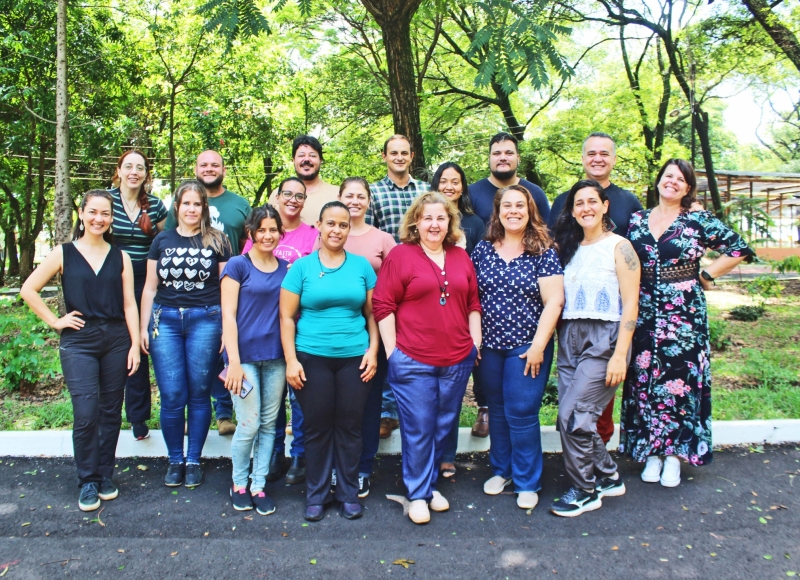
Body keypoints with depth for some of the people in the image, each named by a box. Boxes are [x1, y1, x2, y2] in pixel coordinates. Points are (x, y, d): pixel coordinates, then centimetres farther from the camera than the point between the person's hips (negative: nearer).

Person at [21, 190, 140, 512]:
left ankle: (106, 476, 23)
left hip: (116, 340, 2)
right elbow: (28, 289, 5)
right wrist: (55, 321, -2)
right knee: (86, 415, -6)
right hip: (78, 341, -2)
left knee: (111, 412, 8)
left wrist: (135, 344, -2)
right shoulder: (64, 253, 2)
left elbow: (129, 304, 4)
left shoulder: (120, 257, 6)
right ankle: (88, 482, 10)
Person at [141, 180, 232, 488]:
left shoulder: (217, 241, 4)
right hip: (165, 320, 2)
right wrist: (143, 327, 8)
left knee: (199, 394, 5)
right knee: (172, 396, 0)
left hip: (205, 320, -2)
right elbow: (150, 287, 13)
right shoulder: (162, 240, 12)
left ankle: (193, 461, 19)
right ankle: (175, 460, 18)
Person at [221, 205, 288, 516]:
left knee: (269, 424, 9)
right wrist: (234, 361, -14)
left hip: (275, 356, 4)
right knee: (249, 425, -1)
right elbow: (228, 315, -8)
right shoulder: (238, 265, -4)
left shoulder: (286, 268, 9)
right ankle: (238, 483, 21)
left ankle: (258, 485, 23)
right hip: (245, 355, -4)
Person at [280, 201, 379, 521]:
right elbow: (287, 317, 0)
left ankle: (349, 493, 24)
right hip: (312, 358, -1)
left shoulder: (362, 266, 6)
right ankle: (316, 495, 22)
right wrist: (291, 360, -7)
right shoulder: (302, 266, 1)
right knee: (317, 427, 7)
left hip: (354, 358, 1)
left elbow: (372, 313, 9)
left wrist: (372, 350, -1)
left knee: (349, 426, 8)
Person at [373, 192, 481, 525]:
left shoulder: (461, 257, 10)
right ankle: (418, 494, 19)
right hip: (413, 361, -5)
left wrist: (476, 342, 10)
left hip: (457, 360, 5)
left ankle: (430, 484, 32)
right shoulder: (401, 255, -4)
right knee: (418, 429, 3)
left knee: (443, 426, 15)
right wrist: (392, 350, -9)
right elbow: (383, 305, -7)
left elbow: (473, 304, 16)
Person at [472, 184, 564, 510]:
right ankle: (501, 470, 32)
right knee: (497, 410, 14)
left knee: (521, 413, -1)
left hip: (526, 346, -3)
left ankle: (527, 482, 16)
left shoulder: (543, 252, -5)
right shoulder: (483, 249, 5)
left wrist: (538, 345, -14)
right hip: (489, 346, 4)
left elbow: (553, 302, -9)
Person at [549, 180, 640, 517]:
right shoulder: (568, 248, 15)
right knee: (569, 418, 5)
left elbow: (630, 304, -8)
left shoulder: (618, 246, -2)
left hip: (604, 340, -6)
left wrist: (620, 354, -14)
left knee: (574, 415, -12)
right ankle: (608, 477, 26)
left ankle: (585, 491, 8)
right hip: (569, 338, 6)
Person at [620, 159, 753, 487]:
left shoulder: (699, 222, 0)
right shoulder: (636, 220, 8)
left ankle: (674, 454, 13)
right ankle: (650, 452, 18)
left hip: (685, 316, -2)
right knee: (644, 381, 5)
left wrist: (706, 276, -2)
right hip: (643, 316, 3)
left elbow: (739, 249, 3)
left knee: (681, 379, 0)